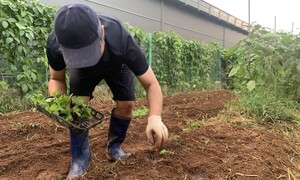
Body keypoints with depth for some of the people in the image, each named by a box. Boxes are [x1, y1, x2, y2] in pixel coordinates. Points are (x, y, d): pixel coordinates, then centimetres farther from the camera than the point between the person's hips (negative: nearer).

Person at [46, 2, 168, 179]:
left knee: (126, 104, -14)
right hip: (83, 70, 1)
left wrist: (155, 117, -56)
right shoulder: (55, 44, -40)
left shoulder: (122, 41, -46)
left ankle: (114, 147, 13)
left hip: (117, 66, 0)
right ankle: (80, 157, 0)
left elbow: (151, 84, -38)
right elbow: (57, 78, -18)